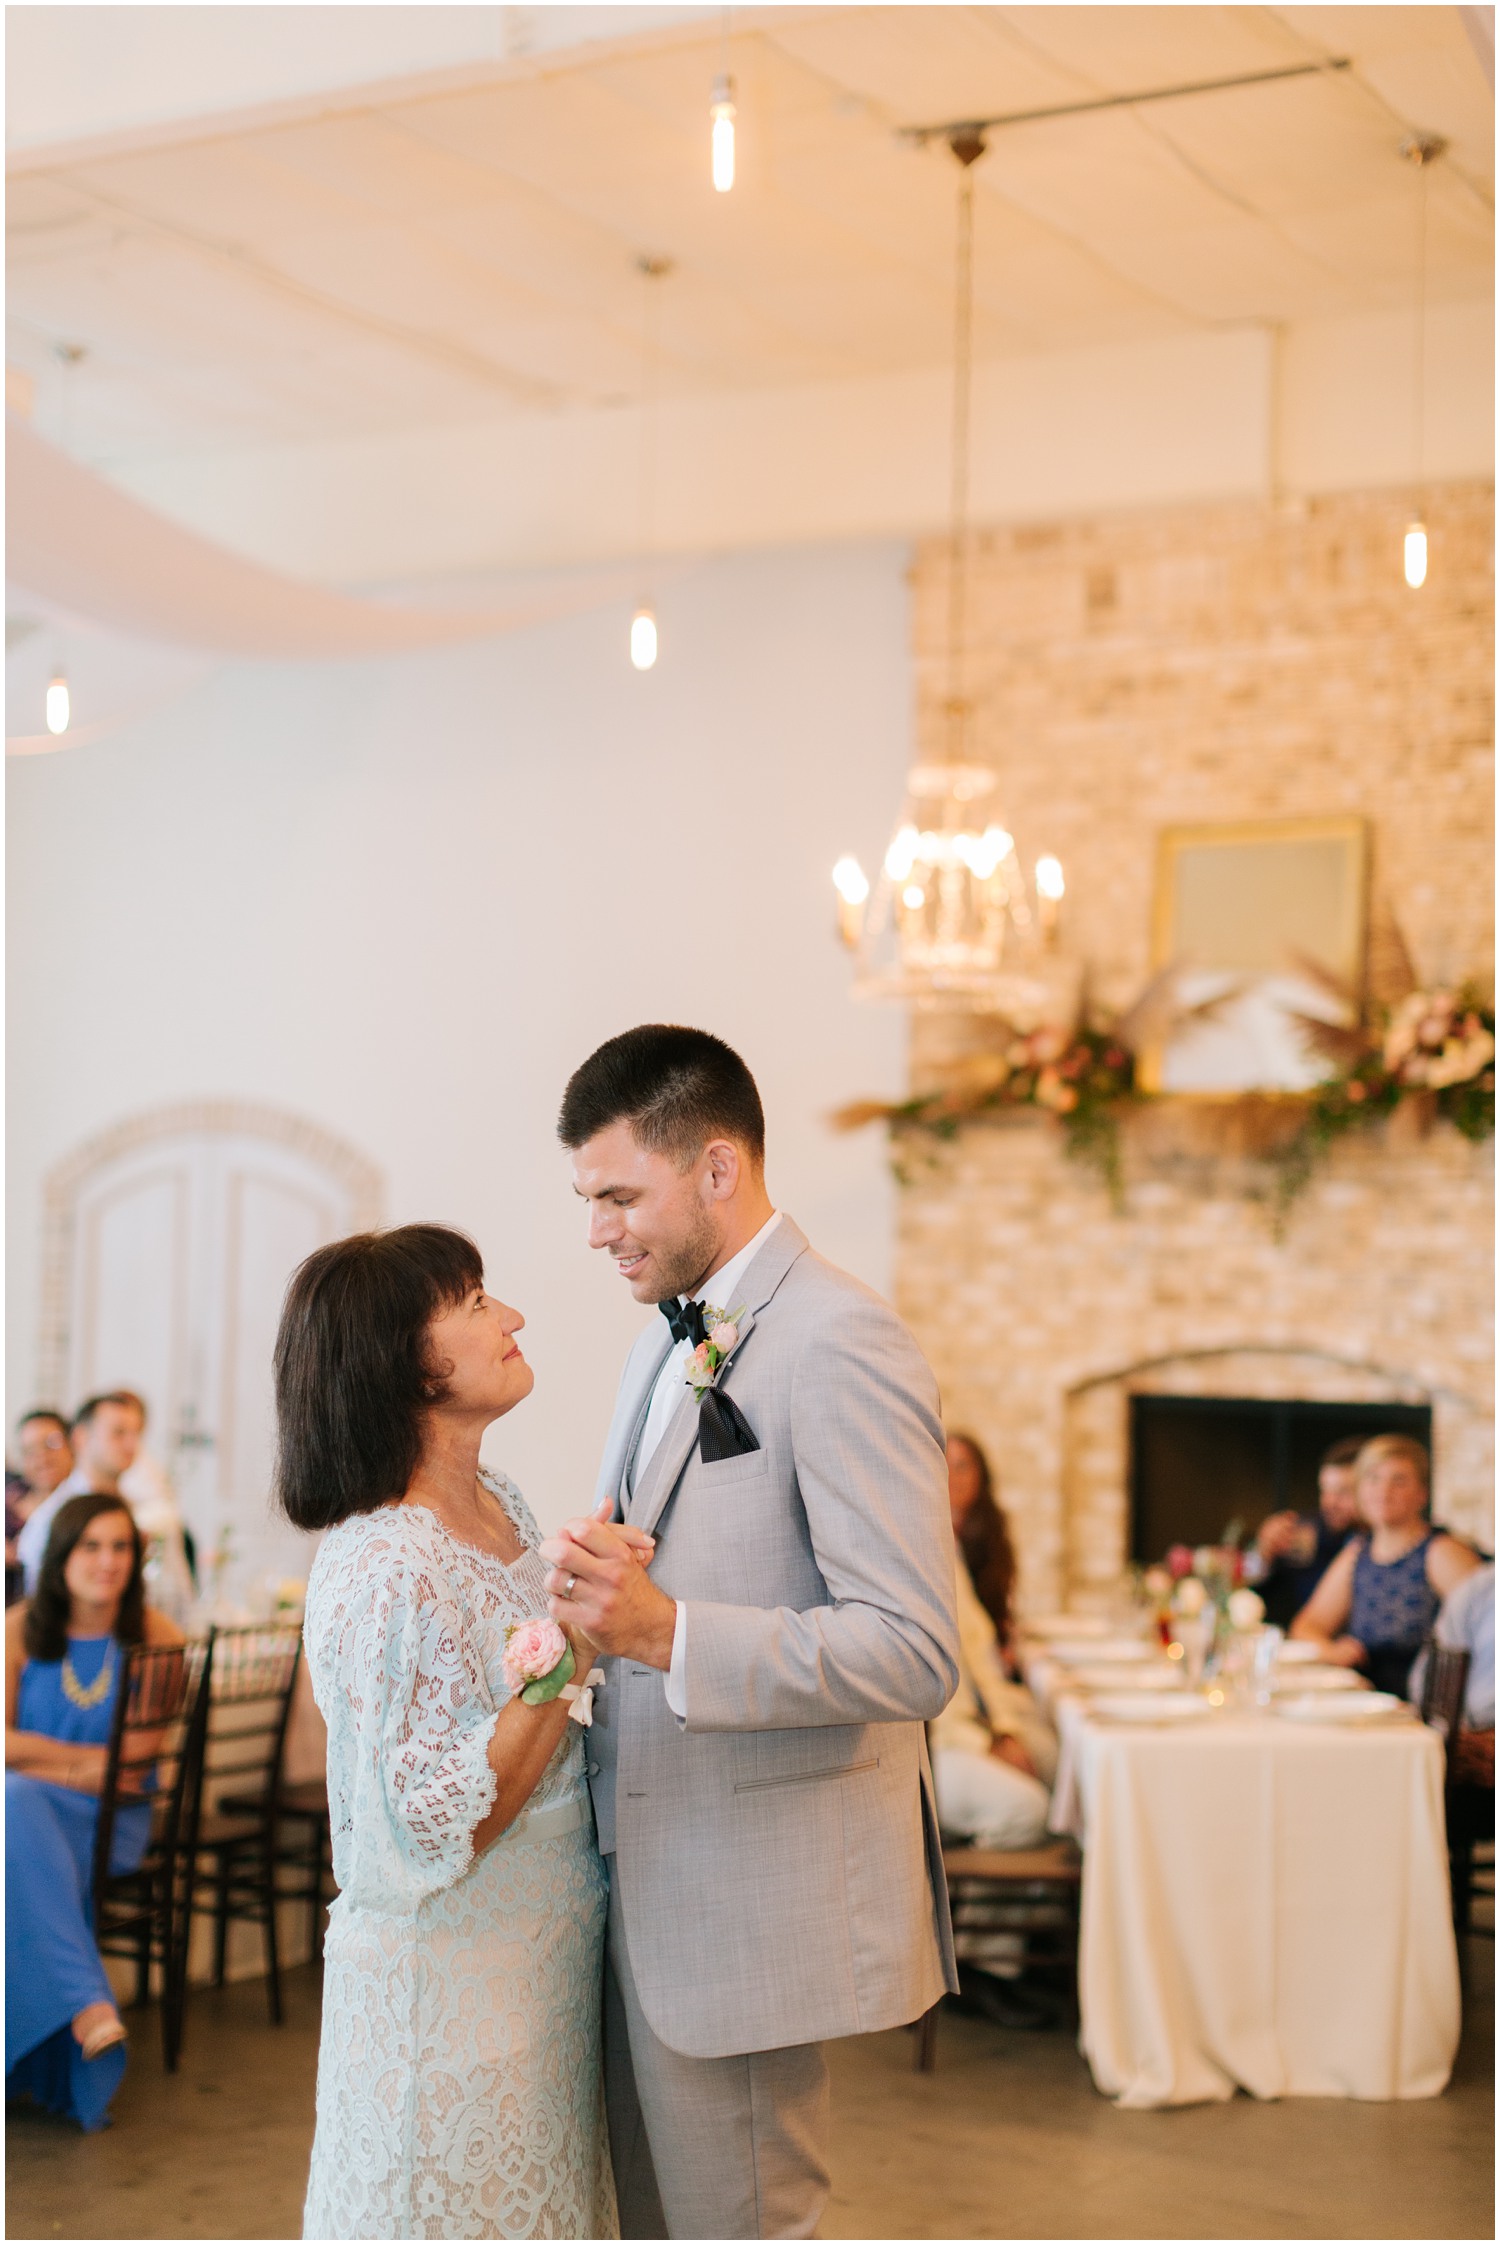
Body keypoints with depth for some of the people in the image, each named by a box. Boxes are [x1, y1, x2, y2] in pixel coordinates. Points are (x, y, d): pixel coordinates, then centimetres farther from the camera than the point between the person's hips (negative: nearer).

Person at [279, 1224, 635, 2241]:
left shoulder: (500, 1505, 3)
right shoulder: (386, 1571, -24)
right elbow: (449, 1820, -25)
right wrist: (575, 1647, -28)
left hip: (545, 1954, 8)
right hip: (453, 1975, -8)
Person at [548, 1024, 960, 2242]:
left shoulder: (840, 1346, -17)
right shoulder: (672, 1339, 13)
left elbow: (913, 1654, -23)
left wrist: (669, 1633, -30)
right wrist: (599, 1587, 0)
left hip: (757, 1900, -9)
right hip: (647, 1883, 9)